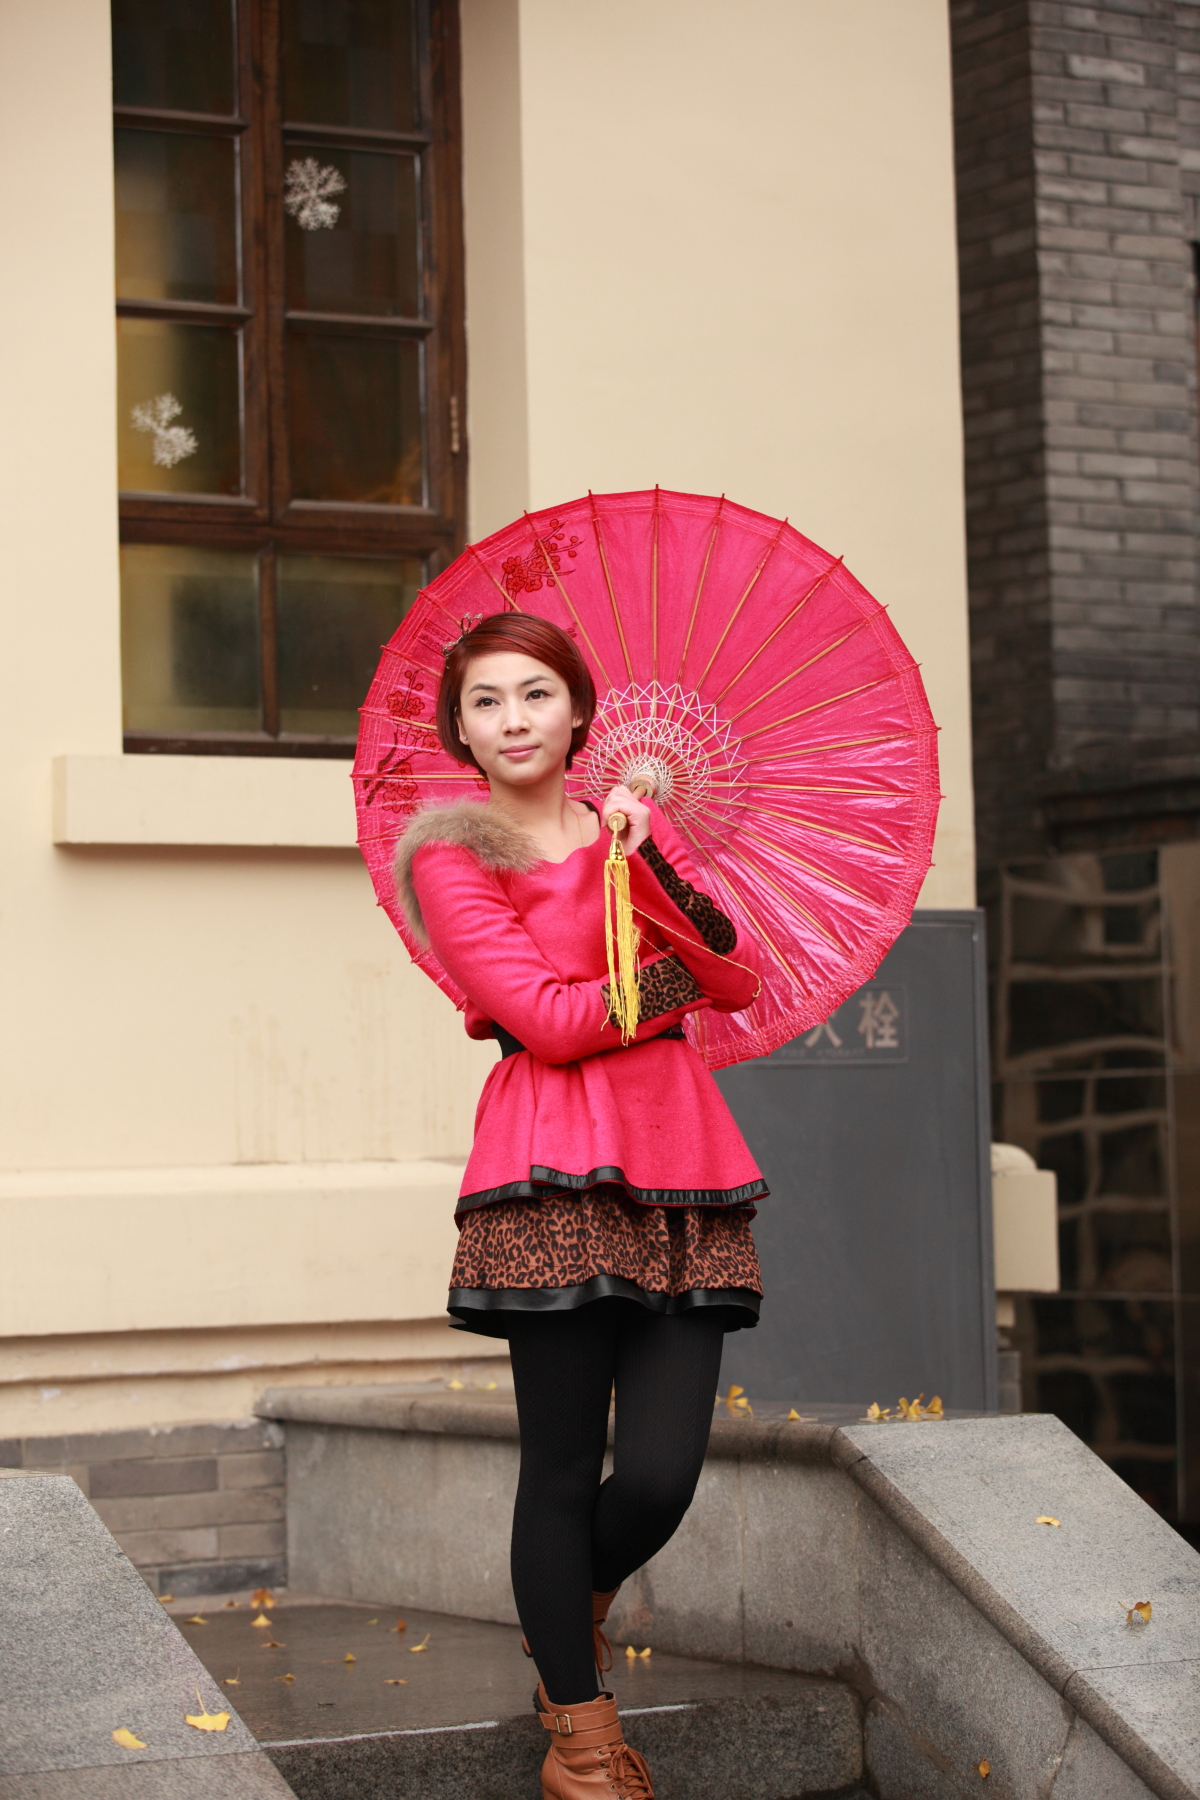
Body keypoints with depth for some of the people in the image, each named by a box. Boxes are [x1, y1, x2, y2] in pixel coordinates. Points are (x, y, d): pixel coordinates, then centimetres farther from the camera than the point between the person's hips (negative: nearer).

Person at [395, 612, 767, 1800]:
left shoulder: (630, 827, 17)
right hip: (554, 1168, -4)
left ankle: (570, 1626, 30)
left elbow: (742, 980, 7)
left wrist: (650, 858, -6)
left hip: (678, 1164, 4)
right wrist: (674, 980, 2)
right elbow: (549, 1017, -8)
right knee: (564, 1467, -3)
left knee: (662, 1475, -3)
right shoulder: (450, 858, 2)